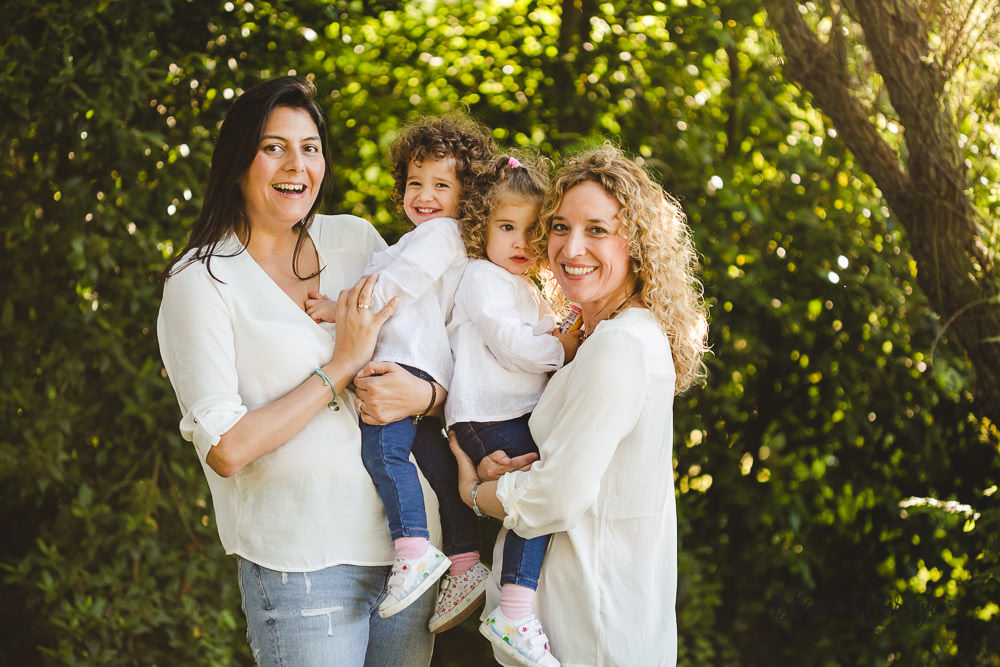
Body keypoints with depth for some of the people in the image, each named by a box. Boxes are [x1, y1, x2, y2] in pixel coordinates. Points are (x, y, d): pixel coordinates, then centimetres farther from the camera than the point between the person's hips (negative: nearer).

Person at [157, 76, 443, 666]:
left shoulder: (356, 238, 8)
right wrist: (342, 366, -13)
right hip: (301, 566, -5)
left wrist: (425, 393, -10)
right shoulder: (202, 280, -5)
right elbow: (225, 450, -13)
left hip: (407, 543, 5)